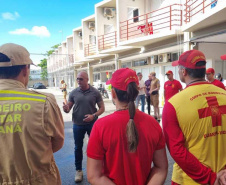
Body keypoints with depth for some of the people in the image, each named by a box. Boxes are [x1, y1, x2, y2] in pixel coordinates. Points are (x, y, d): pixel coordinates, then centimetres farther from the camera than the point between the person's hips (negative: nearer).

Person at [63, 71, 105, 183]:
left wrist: (94, 115, -20)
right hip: (78, 124, 1)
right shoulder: (74, 93, -4)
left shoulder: (95, 92, -7)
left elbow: (102, 108, -3)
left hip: (92, 124, -1)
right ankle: (78, 170, 31)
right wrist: (66, 109, -24)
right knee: (78, 148, 13)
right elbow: (68, 108, 0)